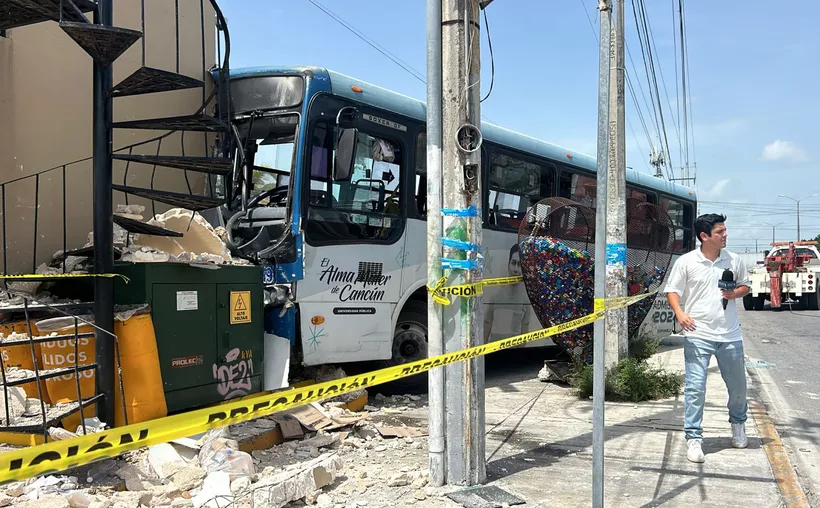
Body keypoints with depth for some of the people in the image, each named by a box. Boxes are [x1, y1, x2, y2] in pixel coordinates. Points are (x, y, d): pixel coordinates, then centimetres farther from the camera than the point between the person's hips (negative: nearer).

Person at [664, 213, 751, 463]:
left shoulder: (734, 260, 5)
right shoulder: (686, 262, -5)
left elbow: (745, 285, 17)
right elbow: (672, 291, -1)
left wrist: (736, 293, -6)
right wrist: (680, 312, -19)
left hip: (730, 335, 4)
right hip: (698, 335, -3)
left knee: (737, 385, 17)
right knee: (695, 387, -6)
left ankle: (738, 423, 44)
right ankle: (694, 438, 2)